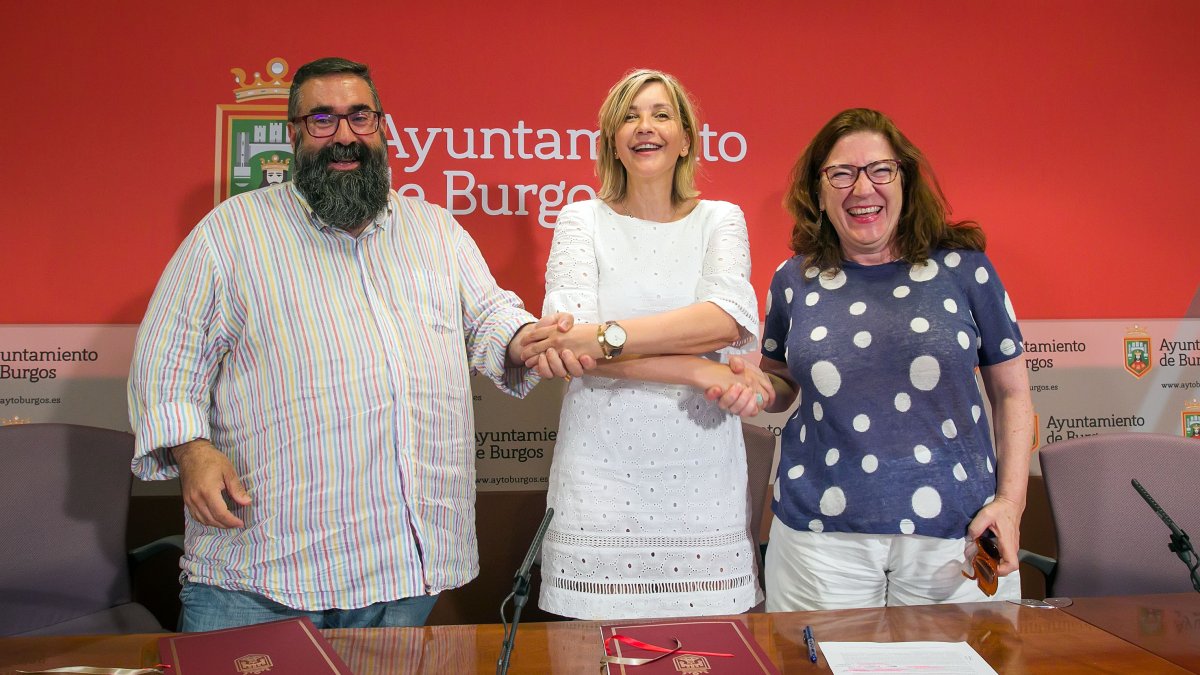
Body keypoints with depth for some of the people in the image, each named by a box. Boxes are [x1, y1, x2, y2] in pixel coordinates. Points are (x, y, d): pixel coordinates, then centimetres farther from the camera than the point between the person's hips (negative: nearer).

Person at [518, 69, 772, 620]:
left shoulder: (720, 219, 9)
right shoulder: (582, 220, 6)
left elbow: (729, 320, -11)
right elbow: (569, 337, -10)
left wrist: (602, 337, -21)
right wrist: (700, 372, -15)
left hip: (700, 472, 1)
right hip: (601, 470, -1)